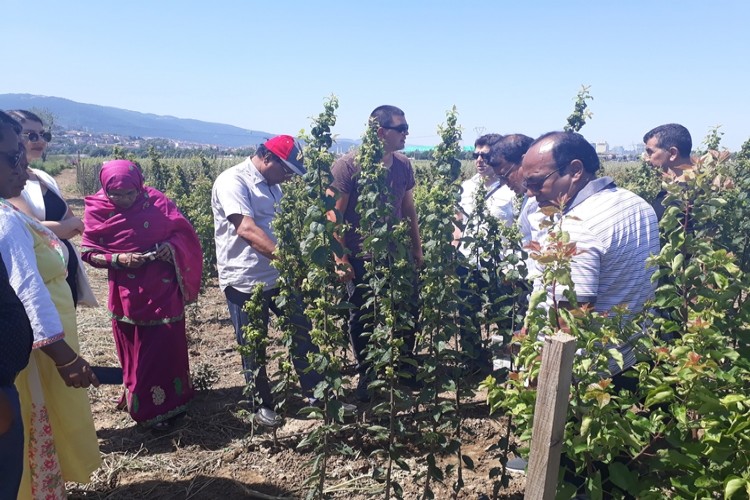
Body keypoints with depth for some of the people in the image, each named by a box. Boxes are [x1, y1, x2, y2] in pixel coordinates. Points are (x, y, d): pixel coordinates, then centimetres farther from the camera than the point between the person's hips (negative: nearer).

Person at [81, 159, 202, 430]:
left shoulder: (156, 202, -8)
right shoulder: (97, 211, -5)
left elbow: (183, 232, 1)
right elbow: (88, 253, -2)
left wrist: (171, 246, -20)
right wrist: (120, 259, -19)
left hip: (163, 291, -1)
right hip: (127, 296, 1)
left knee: (166, 348, 3)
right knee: (134, 352, 11)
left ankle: (170, 402, 19)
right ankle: (145, 409, 28)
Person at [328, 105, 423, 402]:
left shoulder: (403, 165, 2)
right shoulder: (347, 166, -14)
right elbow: (334, 216, -13)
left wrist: (417, 248, 15)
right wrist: (341, 260, -15)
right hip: (360, 261, -4)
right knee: (362, 320, 10)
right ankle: (366, 376, 31)